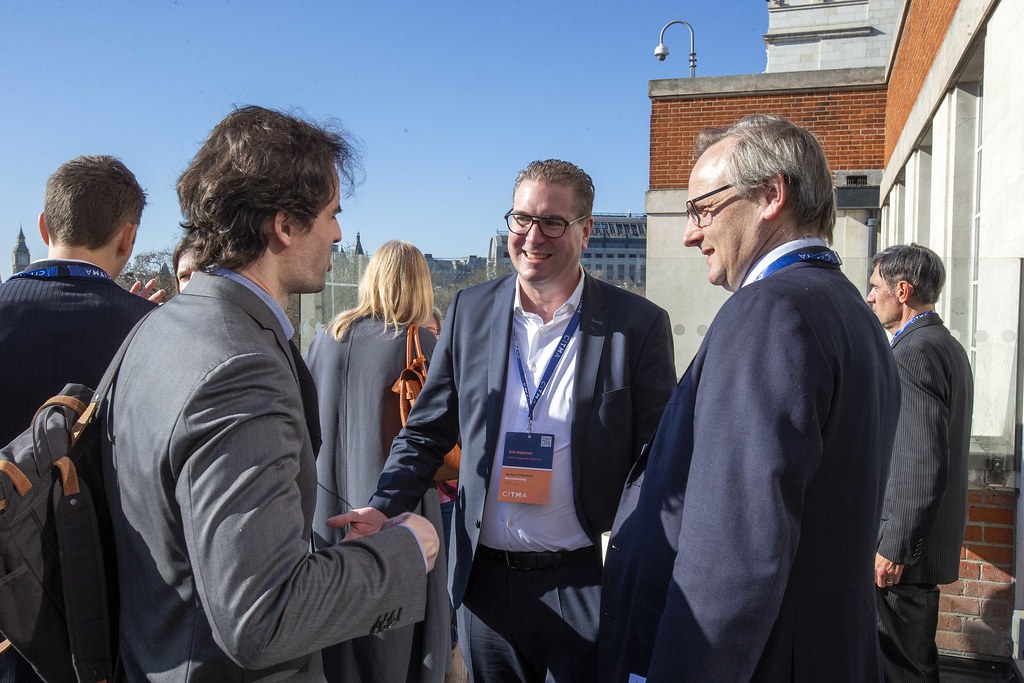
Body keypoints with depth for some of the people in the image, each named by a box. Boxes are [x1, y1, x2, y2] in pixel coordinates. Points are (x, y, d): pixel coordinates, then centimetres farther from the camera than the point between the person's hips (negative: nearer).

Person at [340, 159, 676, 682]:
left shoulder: (638, 324, -7)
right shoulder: (470, 311, 2)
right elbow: (427, 431, 6)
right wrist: (384, 508, -8)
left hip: (585, 582, -3)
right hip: (485, 580, 3)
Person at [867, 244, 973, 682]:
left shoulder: (912, 354, -19)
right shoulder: (948, 346, 13)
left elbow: (922, 462, -25)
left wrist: (894, 548, -21)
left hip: (905, 543, -10)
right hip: (931, 537, 10)